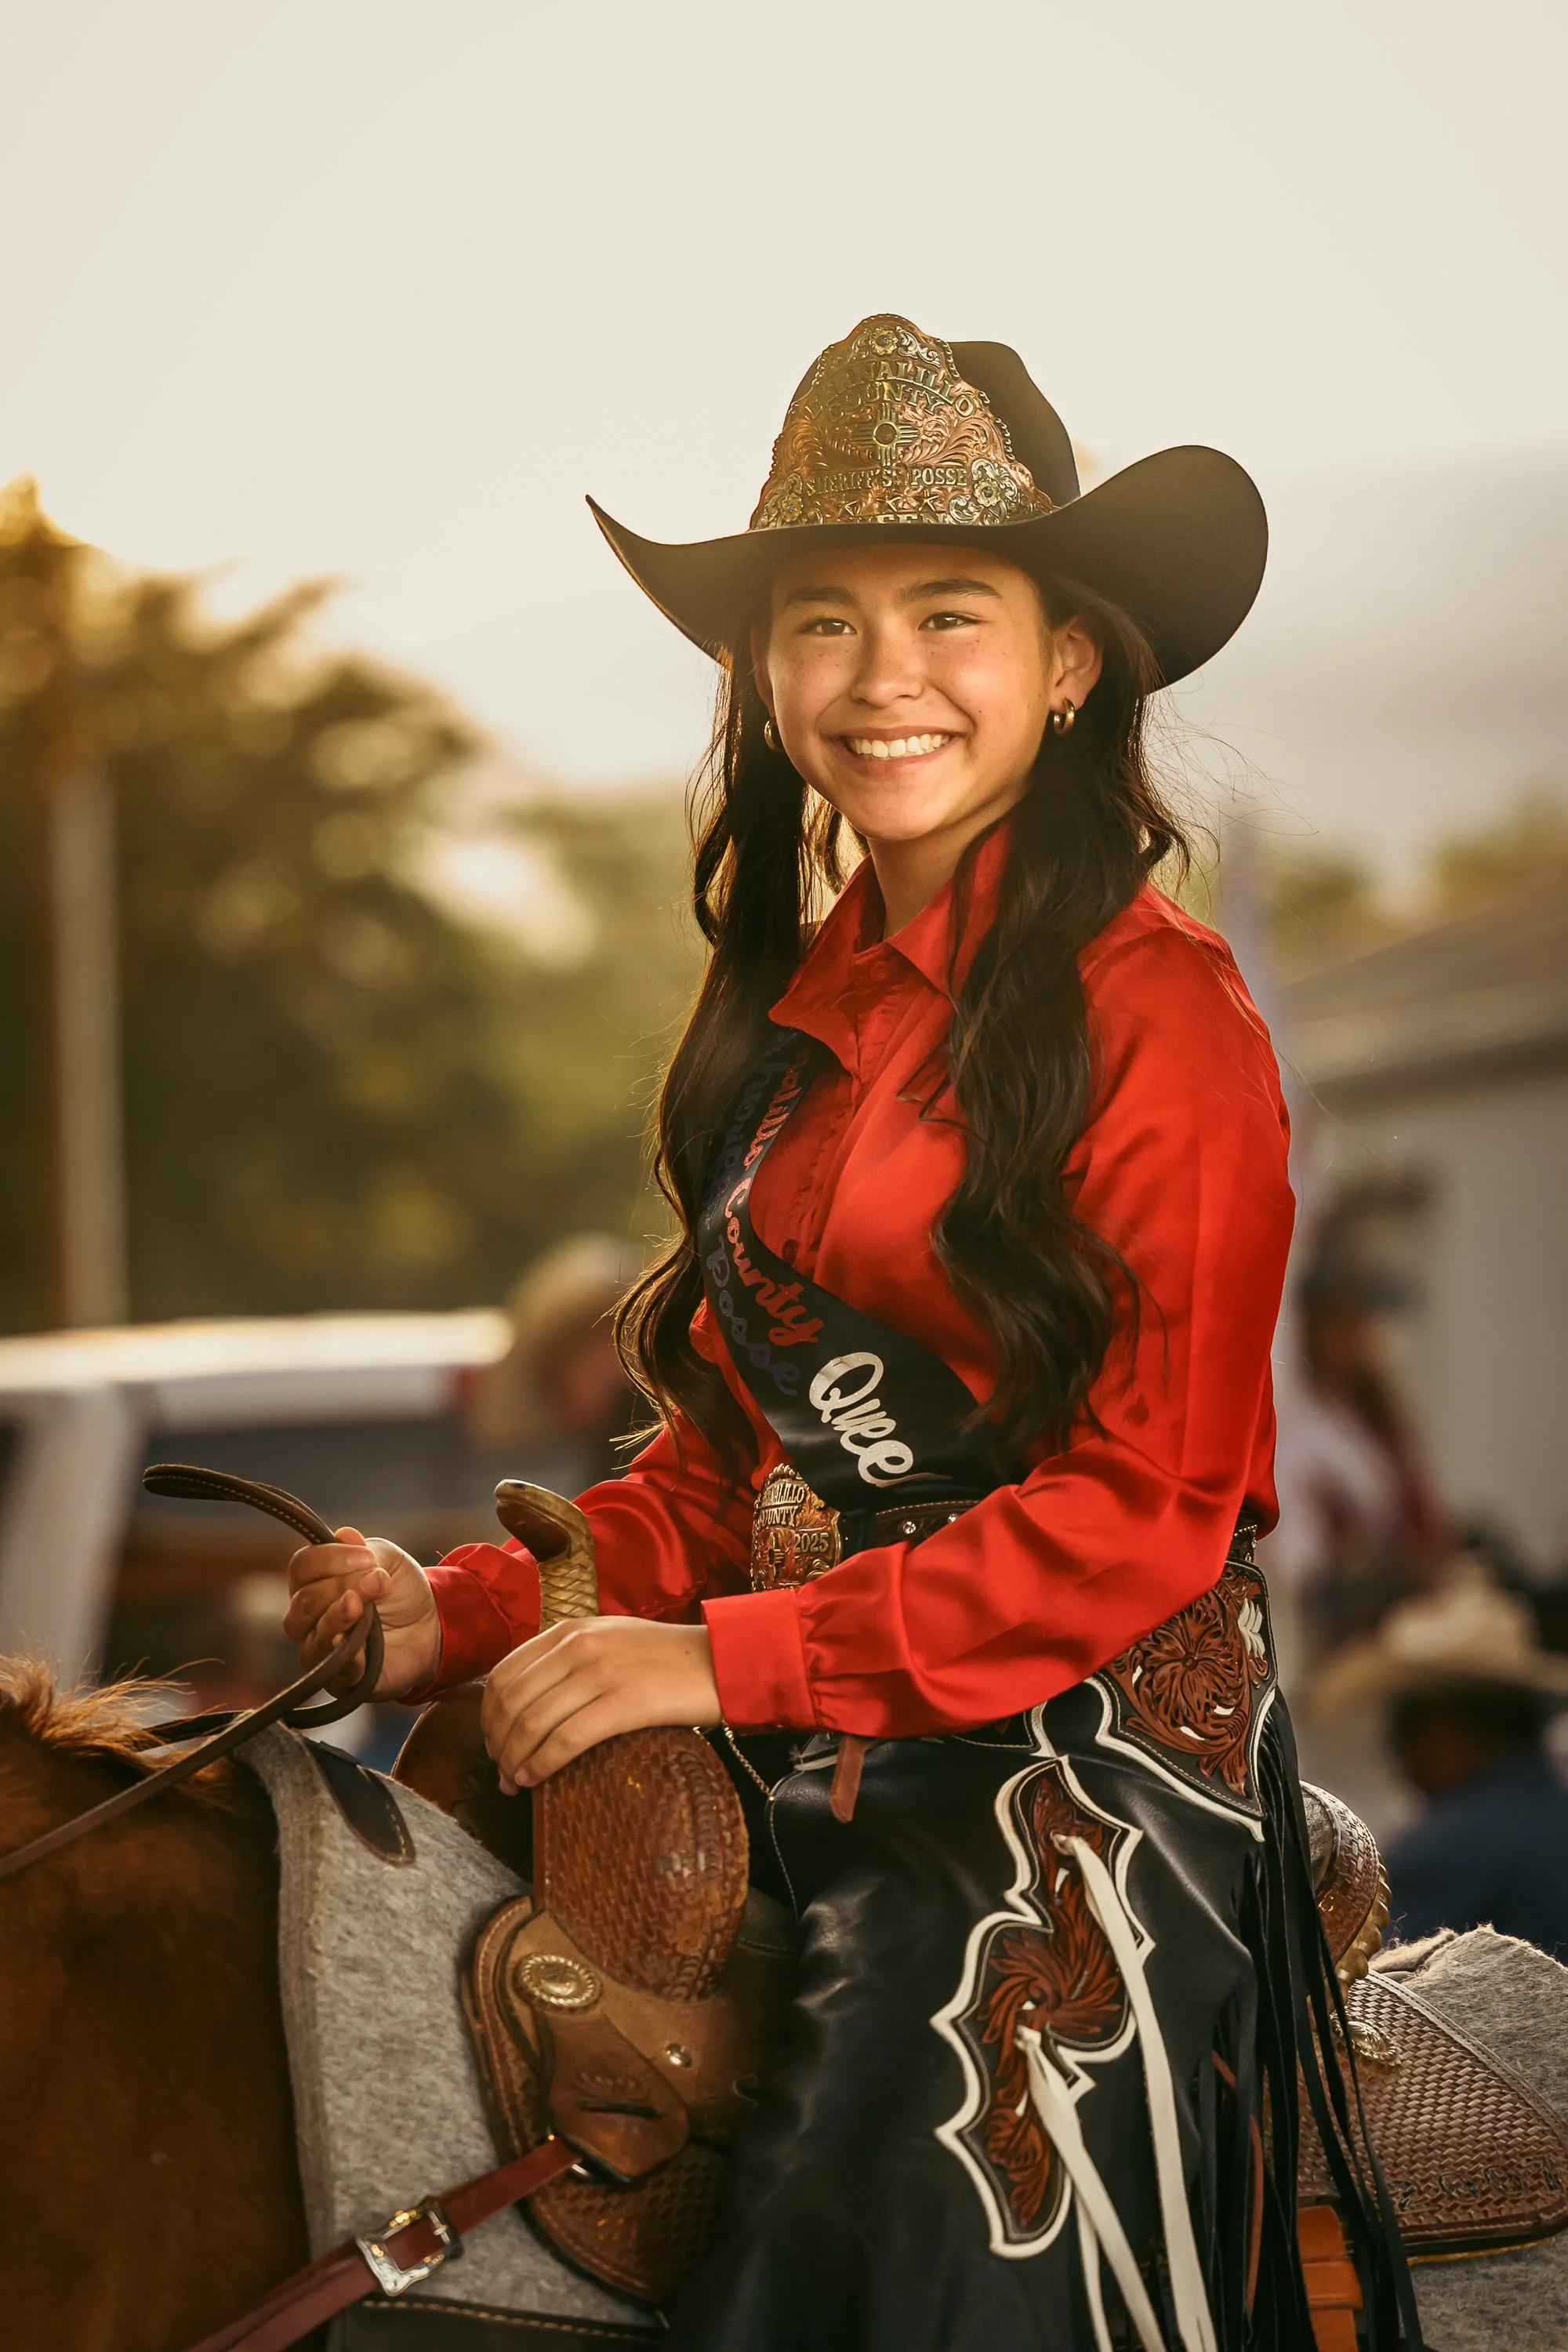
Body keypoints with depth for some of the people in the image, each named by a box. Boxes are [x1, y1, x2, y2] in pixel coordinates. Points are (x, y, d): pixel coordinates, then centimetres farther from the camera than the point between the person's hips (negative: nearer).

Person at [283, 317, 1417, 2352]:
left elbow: (1148, 1502, -13)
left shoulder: (1153, 1009, -9)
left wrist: (733, 1658, -17)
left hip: (1078, 1778, -6)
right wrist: (474, 1611, 0)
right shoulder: (798, 1005, 12)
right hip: (809, 1777, 6)